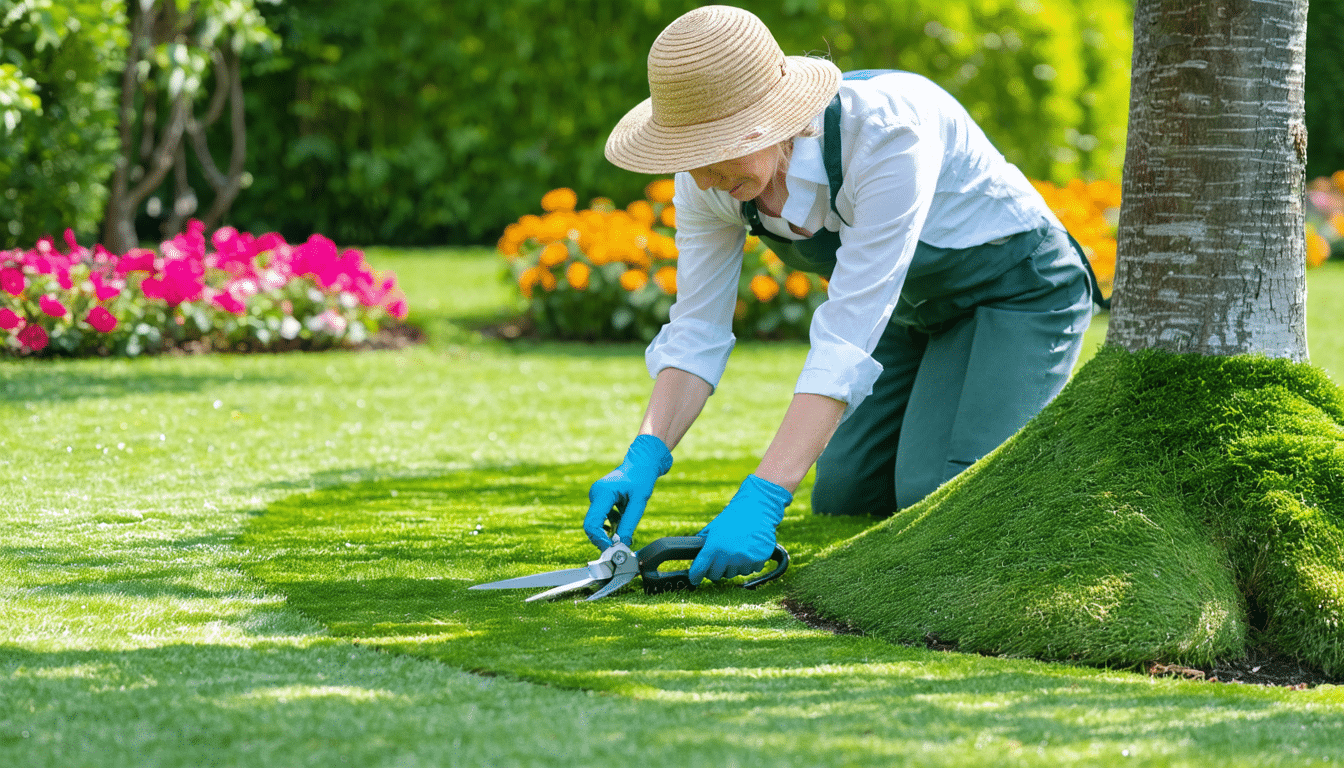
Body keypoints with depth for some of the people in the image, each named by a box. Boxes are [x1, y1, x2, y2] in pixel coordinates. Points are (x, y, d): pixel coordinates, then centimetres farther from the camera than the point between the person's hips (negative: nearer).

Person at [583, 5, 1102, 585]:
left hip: (1019, 293, -7)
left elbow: (847, 340, -43)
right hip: (912, 310, 7)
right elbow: (697, 332, -12)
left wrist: (761, 500, -49)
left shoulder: (887, 130, -40)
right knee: (842, 498, 2)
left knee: (935, 497, -21)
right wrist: (643, 461, -30)